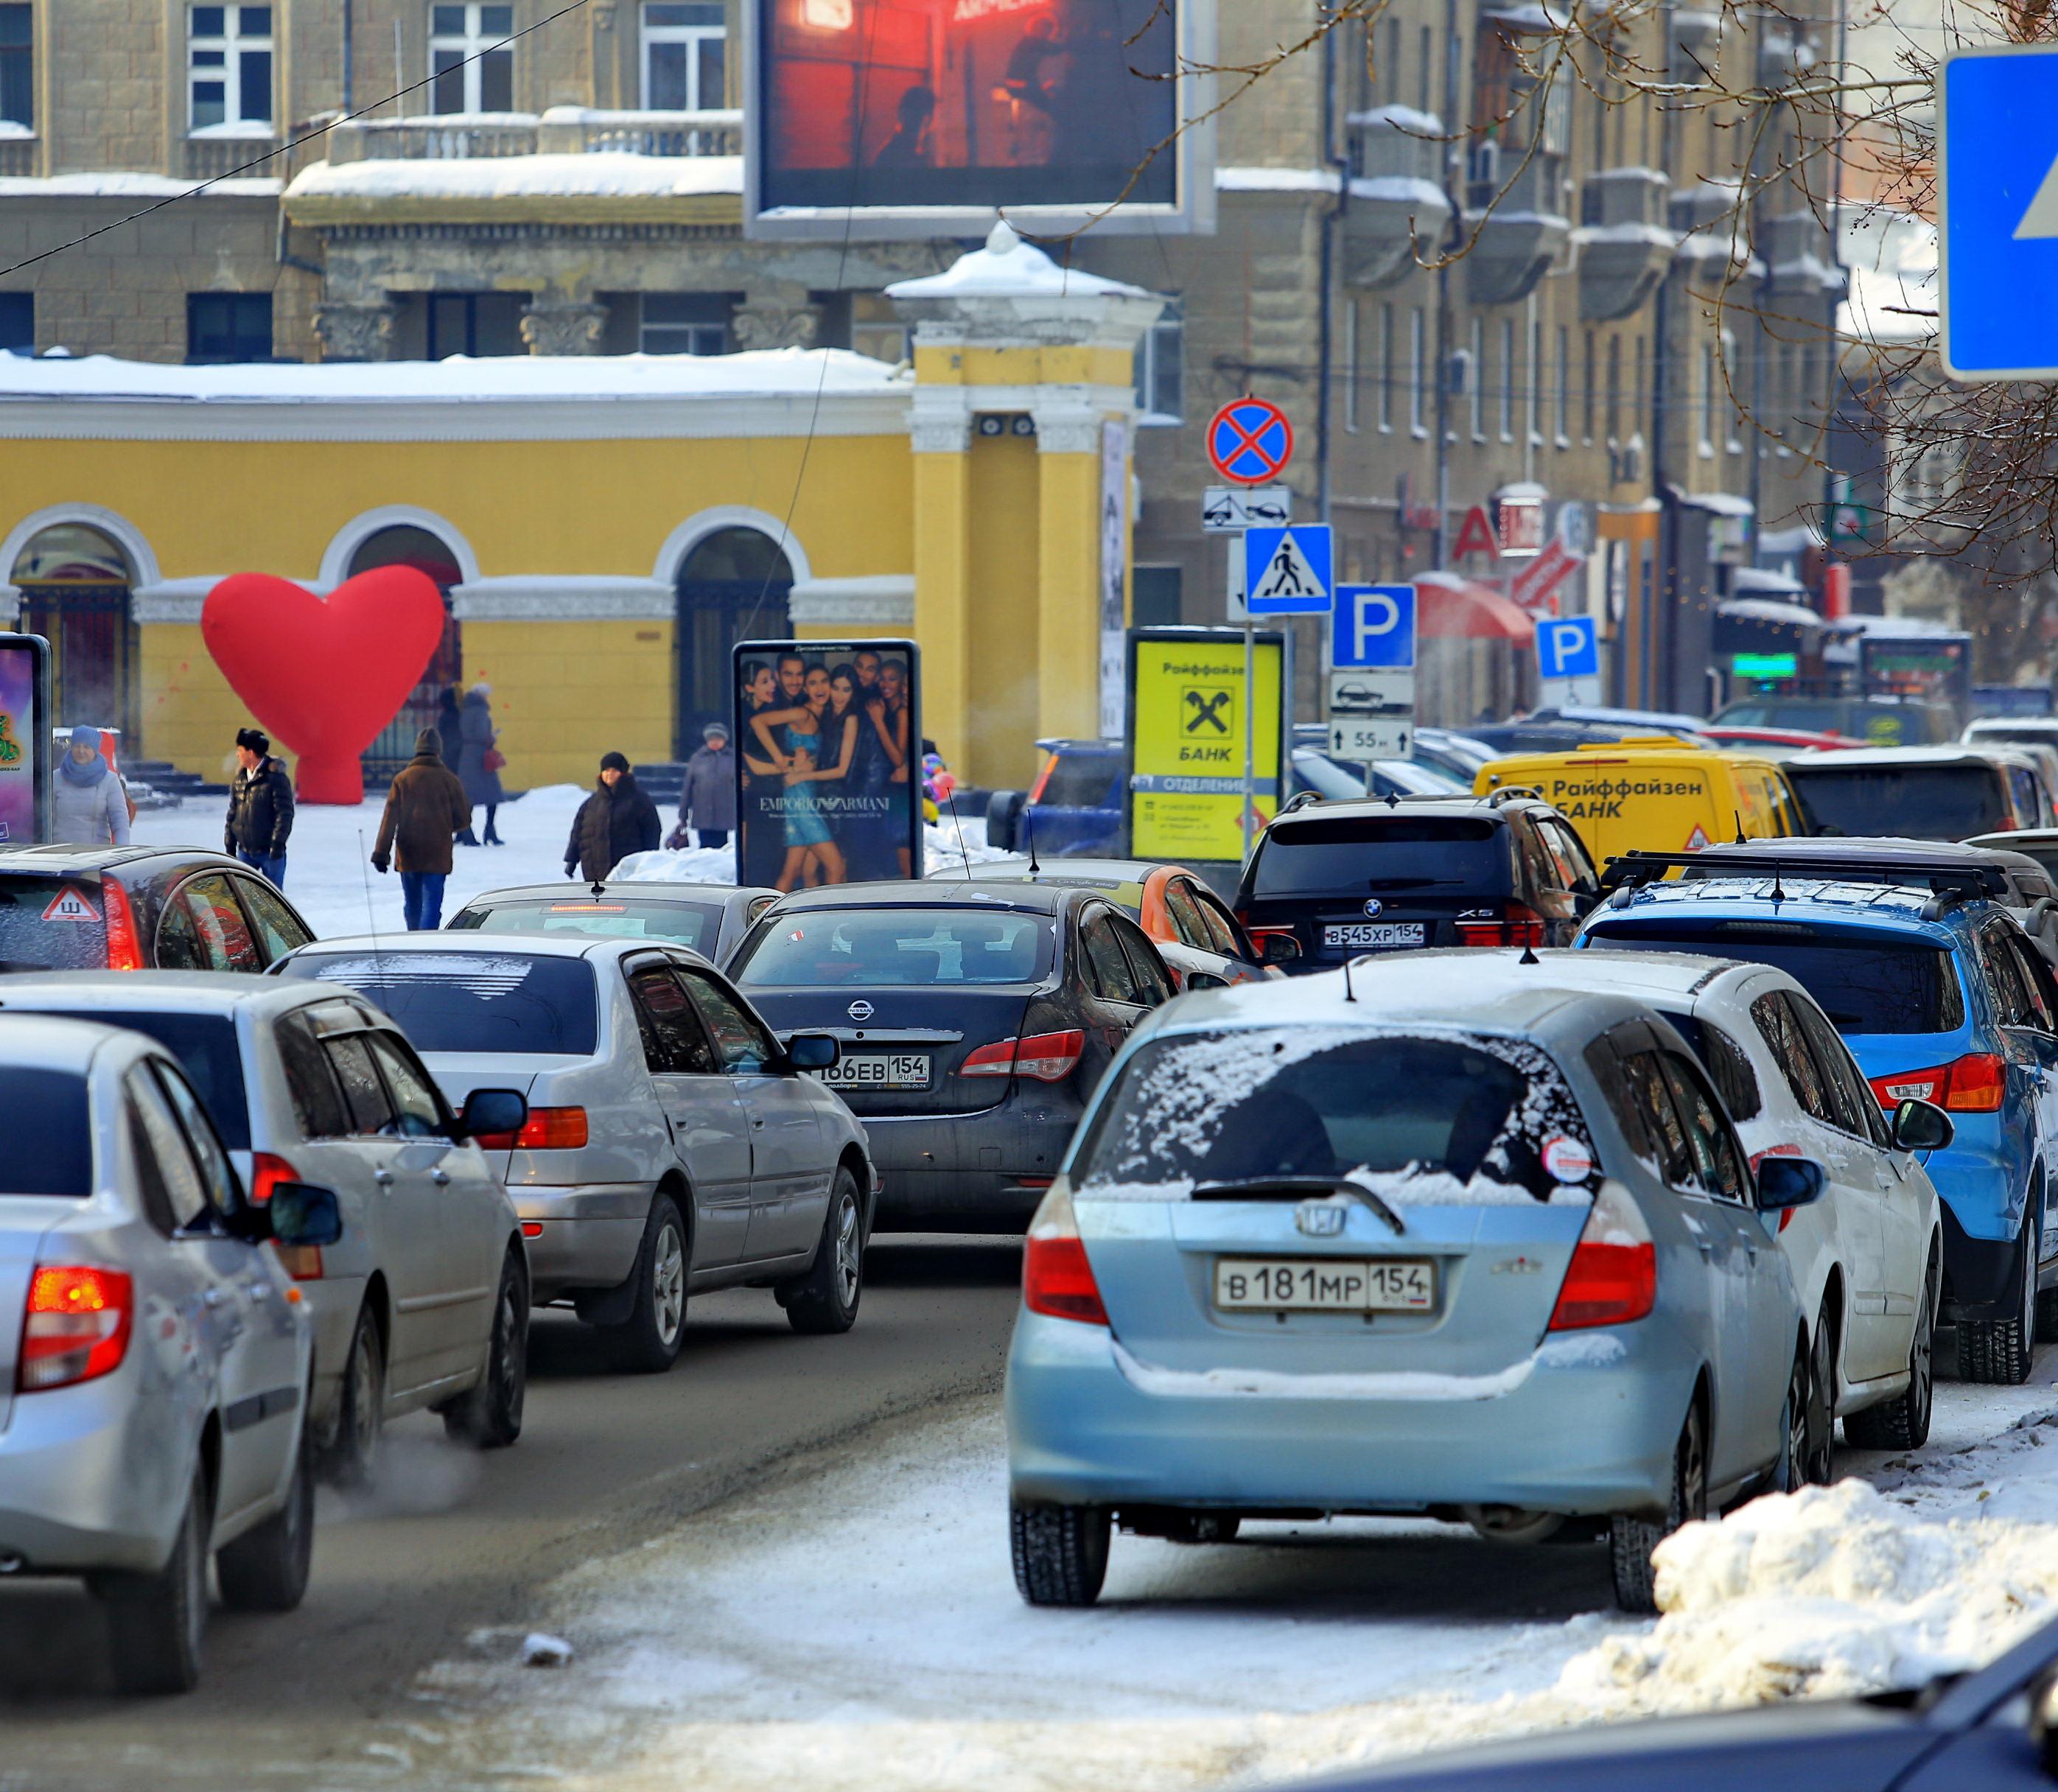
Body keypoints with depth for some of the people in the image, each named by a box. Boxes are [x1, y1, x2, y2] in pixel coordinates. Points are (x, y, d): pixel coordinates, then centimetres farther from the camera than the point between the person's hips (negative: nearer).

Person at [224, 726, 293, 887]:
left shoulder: (276, 778, -10)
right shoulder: (239, 780, 8)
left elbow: (285, 813, -13)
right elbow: (232, 814, 15)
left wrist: (277, 845, -17)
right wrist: (230, 848, 13)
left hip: (270, 852, -5)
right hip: (245, 852, 5)